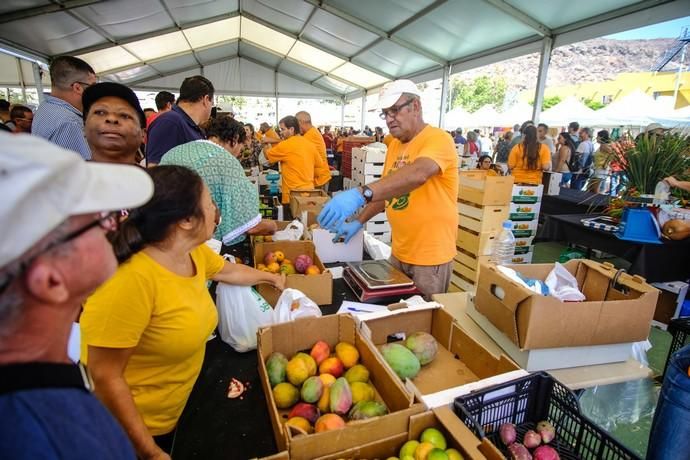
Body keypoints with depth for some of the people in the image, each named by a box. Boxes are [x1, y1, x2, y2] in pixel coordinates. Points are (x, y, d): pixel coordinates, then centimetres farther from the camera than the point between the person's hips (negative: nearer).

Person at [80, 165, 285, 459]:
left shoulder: (194, 253, -8)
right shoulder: (131, 281, -33)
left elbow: (229, 271, 13)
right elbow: (104, 377, -26)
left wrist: (269, 277, 29)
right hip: (130, 431, -7)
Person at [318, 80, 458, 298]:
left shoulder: (438, 139, -17)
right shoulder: (394, 145, 9)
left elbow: (417, 174, -38)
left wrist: (360, 193, -49)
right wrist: (359, 221, 3)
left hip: (430, 257, -7)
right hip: (399, 252, 7)